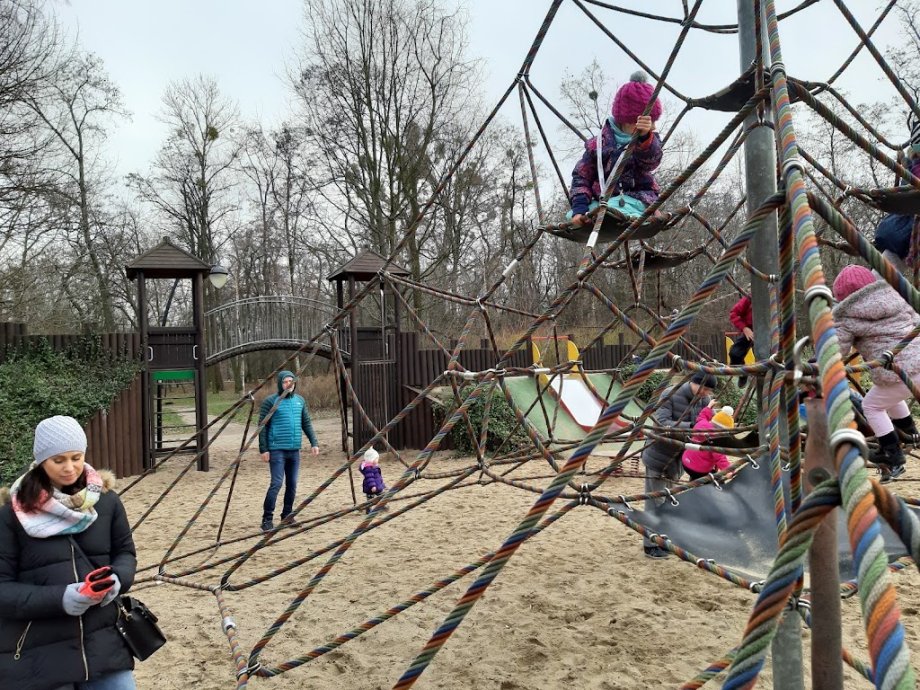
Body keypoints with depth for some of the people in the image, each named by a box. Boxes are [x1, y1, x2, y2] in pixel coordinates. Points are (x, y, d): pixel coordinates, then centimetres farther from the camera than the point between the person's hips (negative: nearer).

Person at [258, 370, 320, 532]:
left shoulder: (300, 401, 10)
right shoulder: (270, 401, -5)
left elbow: (307, 424, 15)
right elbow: (263, 426, -6)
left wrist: (314, 443, 7)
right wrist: (263, 449, -11)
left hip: (294, 450, 5)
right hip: (277, 450, -5)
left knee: (292, 484, 9)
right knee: (276, 483, -11)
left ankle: (287, 516, 22)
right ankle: (267, 519, -2)